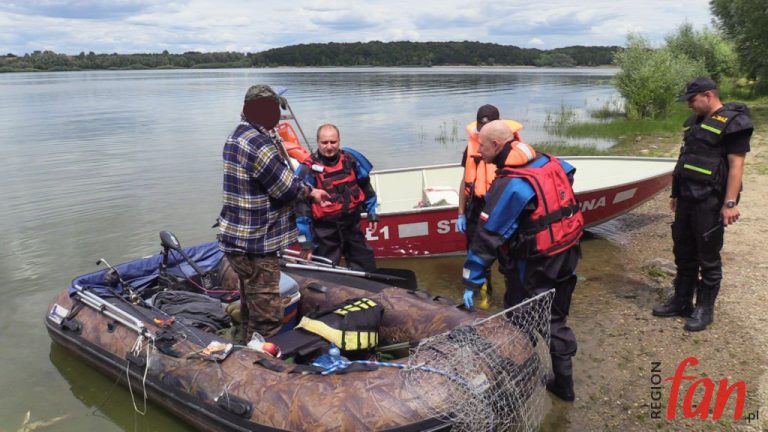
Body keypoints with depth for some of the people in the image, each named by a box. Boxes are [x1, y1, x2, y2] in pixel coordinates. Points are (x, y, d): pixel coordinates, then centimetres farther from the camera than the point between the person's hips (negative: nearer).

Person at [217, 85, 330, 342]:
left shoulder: (236, 138, 11)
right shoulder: (260, 144, -21)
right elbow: (286, 188, -17)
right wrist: (311, 191, 0)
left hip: (235, 237, 10)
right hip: (255, 244, -10)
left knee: (251, 306, 23)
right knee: (266, 316, -2)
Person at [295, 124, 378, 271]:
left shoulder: (351, 159, -3)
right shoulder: (308, 169, -15)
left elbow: (365, 187, 13)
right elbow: (301, 206, -15)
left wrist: (371, 213, 14)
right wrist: (305, 240, -16)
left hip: (352, 226, 4)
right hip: (325, 232, -4)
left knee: (366, 269, 17)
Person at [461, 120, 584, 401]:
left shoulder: (510, 184, -21)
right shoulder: (549, 161, 1)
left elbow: (487, 237, -20)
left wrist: (471, 283, -16)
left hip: (534, 267, -8)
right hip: (566, 256, 8)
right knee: (556, 318, 20)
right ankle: (563, 382, 32)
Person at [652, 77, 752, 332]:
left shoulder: (732, 122, -11)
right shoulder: (694, 122, 15)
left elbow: (736, 164, -16)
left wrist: (730, 203, -21)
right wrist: (676, 194, 20)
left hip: (710, 202, -8)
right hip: (687, 199, 8)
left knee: (708, 258, 2)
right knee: (683, 253, 15)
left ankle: (705, 309, 14)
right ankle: (681, 301, 27)